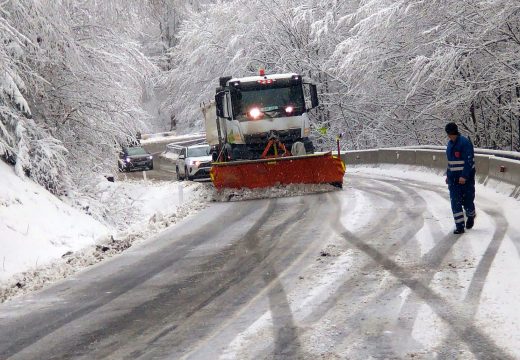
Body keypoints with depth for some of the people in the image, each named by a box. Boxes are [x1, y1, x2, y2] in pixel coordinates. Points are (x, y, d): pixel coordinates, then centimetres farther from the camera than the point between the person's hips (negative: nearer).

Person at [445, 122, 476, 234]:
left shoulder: (465, 142, -15)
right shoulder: (450, 144, 11)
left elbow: (469, 161, -19)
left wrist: (464, 176, -23)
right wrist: (448, 175, 17)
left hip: (466, 178, -7)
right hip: (454, 178, 7)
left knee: (467, 200, 3)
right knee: (455, 202, -1)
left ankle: (471, 216, 33)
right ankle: (459, 226, 1)